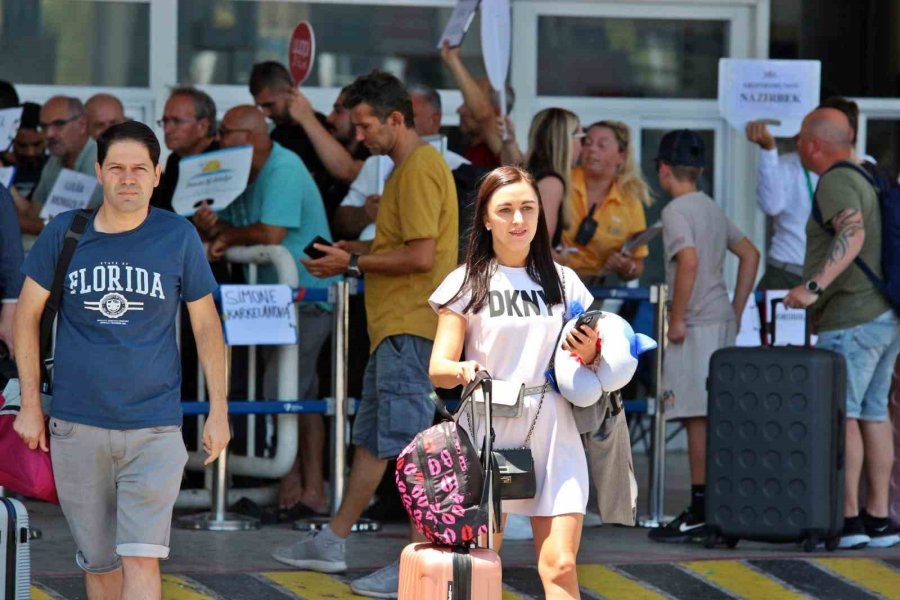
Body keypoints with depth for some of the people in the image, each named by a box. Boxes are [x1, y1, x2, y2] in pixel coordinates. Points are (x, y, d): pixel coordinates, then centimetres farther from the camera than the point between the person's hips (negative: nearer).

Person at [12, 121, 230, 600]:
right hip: (77, 427, 2)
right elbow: (27, 313, 9)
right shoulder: (64, 233, 0)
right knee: (98, 561, 9)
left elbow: (206, 325, 8)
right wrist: (31, 403, 5)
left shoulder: (178, 237, -1)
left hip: (154, 428, -1)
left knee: (141, 559, -12)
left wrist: (218, 412, 6)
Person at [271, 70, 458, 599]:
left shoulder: (420, 169, -16)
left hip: (409, 327, -11)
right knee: (371, 437, 16)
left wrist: (353, 264, -13)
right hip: (395, 325, 11)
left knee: (408, 444, -9)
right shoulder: (409, 168, 17)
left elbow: (421, 256, -22)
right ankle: (332, 543, 24)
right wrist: (353, 253, 11)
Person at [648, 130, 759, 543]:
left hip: (697, 324, -9)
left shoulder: (676, 211, -10)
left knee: (698, 417, -8)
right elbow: (750, 254, 21)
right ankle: (711, 508, 13)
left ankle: (700, 512, -9)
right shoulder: (712, 210, 16)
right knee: (715, 416, 10)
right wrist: (736, 312, 20)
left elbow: (689, 261, -24)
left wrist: (677, 319, -17)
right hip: (722, 321, 9)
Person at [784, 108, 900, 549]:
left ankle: (848, 519, -16)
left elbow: (853, 234, -29)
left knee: (839, 412, -11)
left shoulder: (836, 183, -12)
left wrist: (814, 285, -37)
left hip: (852, 319, -10)